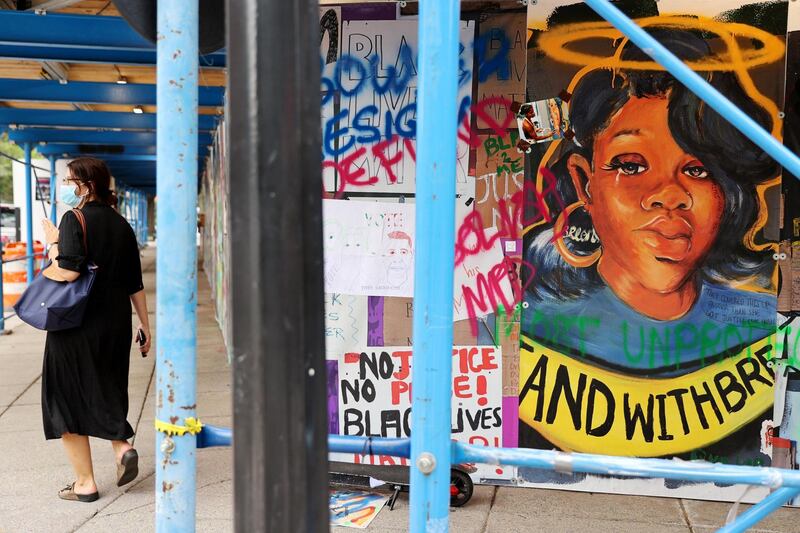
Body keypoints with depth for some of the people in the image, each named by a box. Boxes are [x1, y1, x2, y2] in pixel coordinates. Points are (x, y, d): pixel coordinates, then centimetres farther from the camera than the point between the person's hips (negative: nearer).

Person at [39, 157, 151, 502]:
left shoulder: (75, 219, -11)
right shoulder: (121, 224, 8)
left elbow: (67, 272, -24)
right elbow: (136, 284, 9)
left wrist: (53, 242, -5)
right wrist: (145, 326, 14)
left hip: (77, 325, -6)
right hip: (116, 325, 6)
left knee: (68, 397, 7)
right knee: (104, 392, 24)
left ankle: (84, 483, 12)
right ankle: (122, 446, 3)